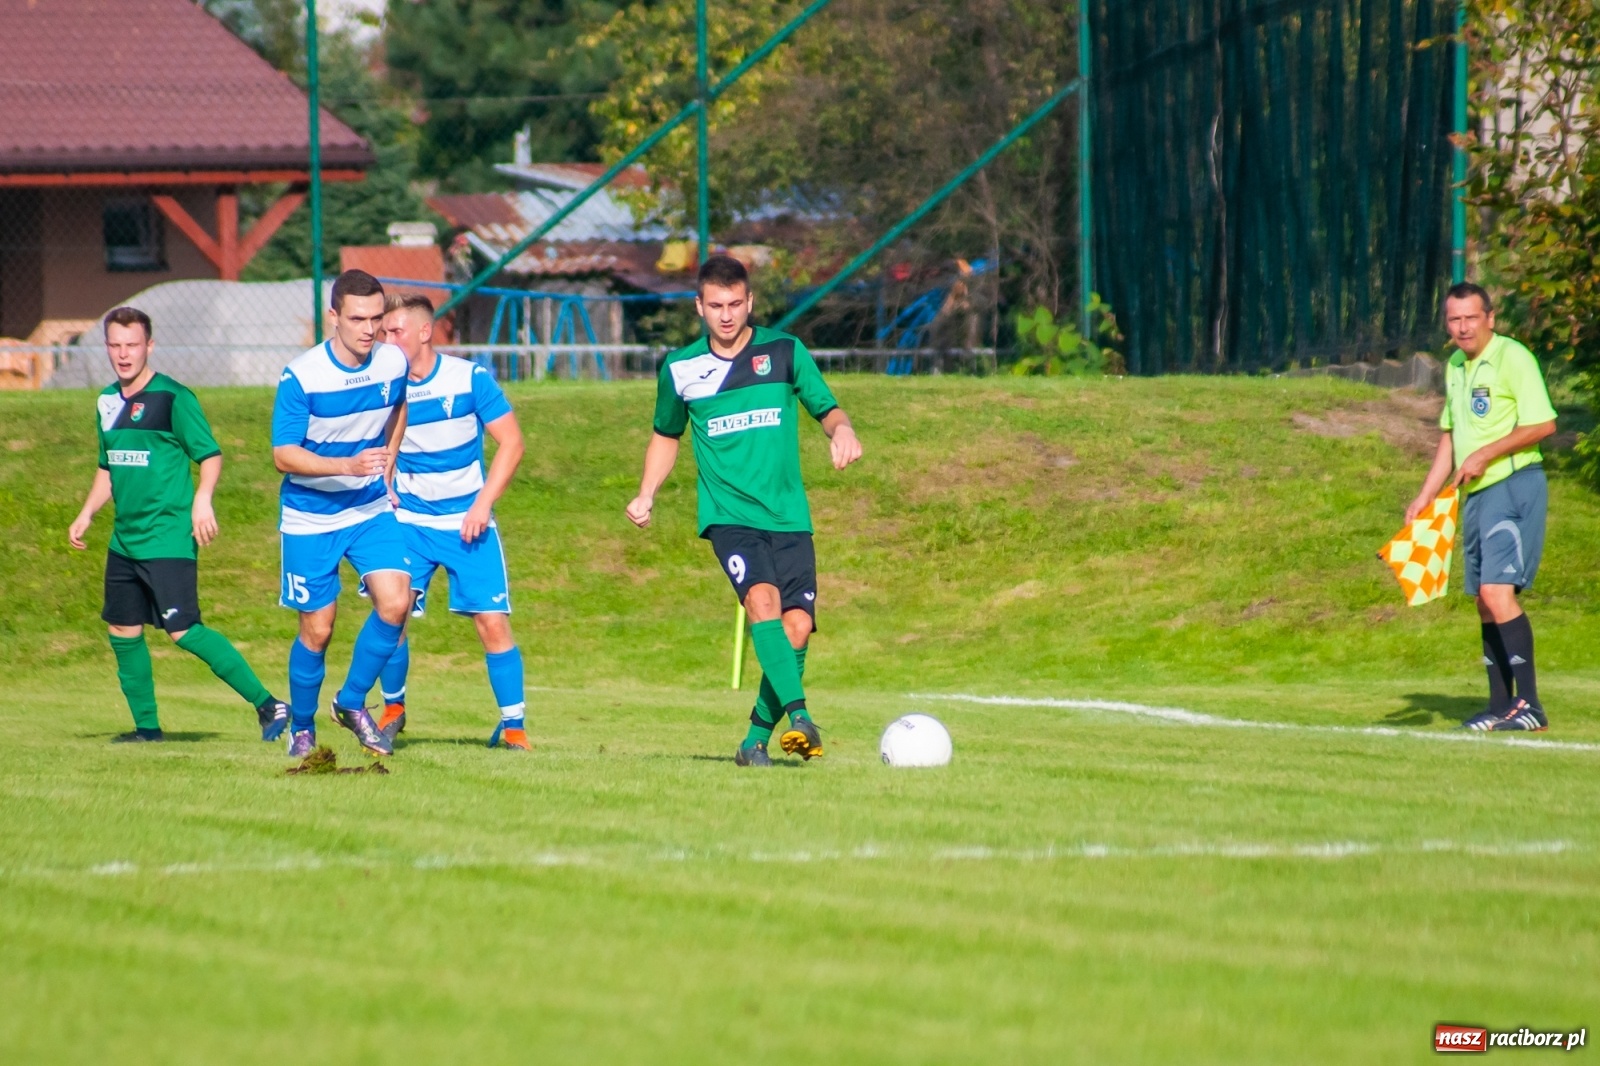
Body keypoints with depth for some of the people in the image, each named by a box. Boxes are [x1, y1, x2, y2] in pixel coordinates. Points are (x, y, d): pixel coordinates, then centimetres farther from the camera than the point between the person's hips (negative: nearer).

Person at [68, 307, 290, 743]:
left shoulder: (173, 398, -9)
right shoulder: (108, 402, 13)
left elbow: (210, 454, -10)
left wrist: (202, 499, -26)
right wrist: (86, 515, 15)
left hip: (168, 538, -8)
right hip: (124, 539, 8)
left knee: (184, 630, -15)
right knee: (123, 631, 10)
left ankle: (267, 704, -13)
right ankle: (147, 727, 23)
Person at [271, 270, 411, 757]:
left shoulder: (394, 363, -6)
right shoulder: (301, 377, -20)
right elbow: (283, 455, -21)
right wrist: (347, 466, -34)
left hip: (371, 509, 4)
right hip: (310, 518, -4)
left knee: (395, 603, -15)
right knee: (317, 630, 2)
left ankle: (352, 703, 5)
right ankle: (302, 728, 25)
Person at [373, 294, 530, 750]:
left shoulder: (470, 379, -8)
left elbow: (511, 443, -5)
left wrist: (482, 504, -13)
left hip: (467, 520, -1)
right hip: (408, 520, 1)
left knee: (492, 621, -6)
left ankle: (514, 726, 6)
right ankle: (393, 708, 9)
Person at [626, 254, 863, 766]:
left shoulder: (784, 352, 4)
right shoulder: (680, 369, 7)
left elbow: (827, 409, 10)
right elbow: (666, 435, 23)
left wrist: (842, 430, -14)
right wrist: (646, 495, 11)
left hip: (788, 514, 1)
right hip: (728, 513, -1)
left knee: (797, 625, -9)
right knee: (762, 598, -27)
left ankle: (757, 738, 6)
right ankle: (797, 714, -39)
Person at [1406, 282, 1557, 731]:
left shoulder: (1512, 358, -11)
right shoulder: (1455, 366, 15)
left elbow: (1542, 425, -16)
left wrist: (1484, 455, -17)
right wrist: (1427, 494, 21)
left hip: (1514, 487, -9)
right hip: (1475, 494, 9)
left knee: (1497, 591, -19)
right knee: (1485, 602, 9)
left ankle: (1530, 704, -18)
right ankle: (1500, 706, 16)